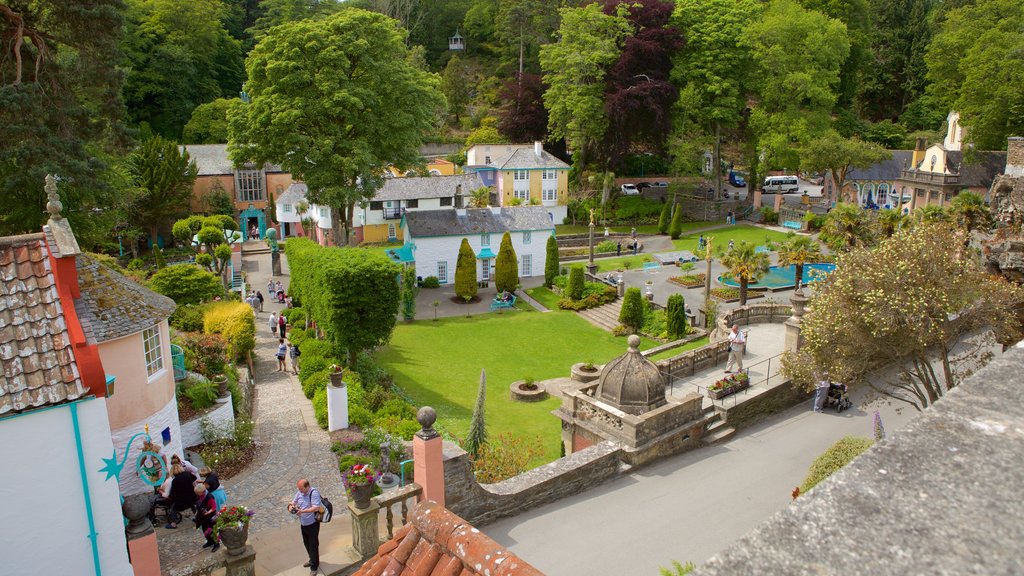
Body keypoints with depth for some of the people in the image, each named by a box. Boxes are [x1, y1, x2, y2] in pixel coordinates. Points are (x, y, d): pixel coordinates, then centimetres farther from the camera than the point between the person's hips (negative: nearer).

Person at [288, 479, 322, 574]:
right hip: (303, 524, 7)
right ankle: (312, 560, 42)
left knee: (313, 545, 3)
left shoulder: (314, 493, -22)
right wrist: (291, 506, -12)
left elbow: (316, 508, -29)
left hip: (312, 524, -7)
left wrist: (303, 511, -33)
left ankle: (314, 566, 18)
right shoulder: (299, 493, -1)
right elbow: (293, 502, 11)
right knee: (306, 544, 21)